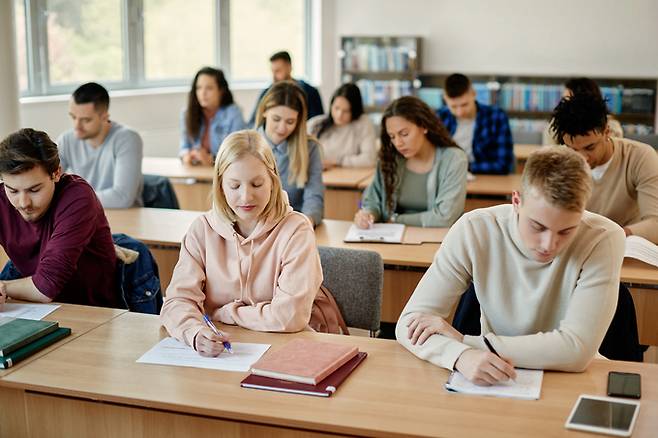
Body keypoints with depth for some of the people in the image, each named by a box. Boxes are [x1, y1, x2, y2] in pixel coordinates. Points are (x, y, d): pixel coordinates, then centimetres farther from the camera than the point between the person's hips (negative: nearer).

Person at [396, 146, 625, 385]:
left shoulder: (604, 239, -17)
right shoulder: (474, 231, -15)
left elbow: (576, 350, -23)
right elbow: (409, 323, -15)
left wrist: (463, 341, -23)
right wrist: (462, 356, -35)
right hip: (495, 386, 1)